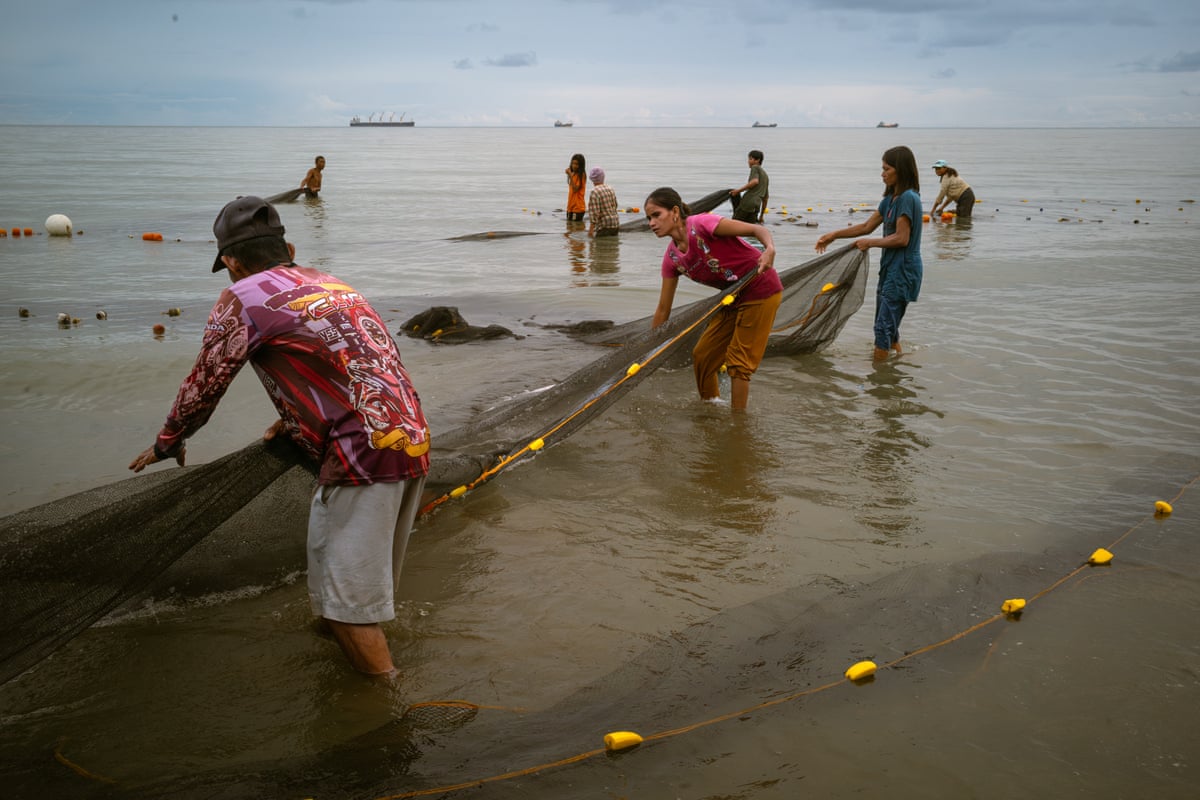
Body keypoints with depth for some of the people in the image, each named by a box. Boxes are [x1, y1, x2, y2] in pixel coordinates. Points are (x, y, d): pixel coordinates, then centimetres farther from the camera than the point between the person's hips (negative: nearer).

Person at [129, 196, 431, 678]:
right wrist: (294, 422, 50)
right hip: (414, 442, 8)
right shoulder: (328, 284, 22)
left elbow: (204, 385, 7)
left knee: (345, 602, -1)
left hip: (364, 453, -8)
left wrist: (168, 442, 25)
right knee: (368, 582, 23)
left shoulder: (243, 299, 0)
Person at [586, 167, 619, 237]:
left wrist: (591, 230, -19)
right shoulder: (611, 189, 10)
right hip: (616, 224, 8)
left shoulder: (594, 192, -13)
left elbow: (594, 213, -19)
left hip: (605, 226, -8)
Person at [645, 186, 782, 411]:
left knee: (738, 362, -5)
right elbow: (663, 309, 6)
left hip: (761, 291, -8)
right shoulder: (672, 258, 0)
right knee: (701, 355, 11)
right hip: (734, 298, 8)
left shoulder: (701, 224, -22)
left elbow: (756, 229, -22)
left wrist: (770, 249, -43)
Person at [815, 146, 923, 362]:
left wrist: (870, 243, -10)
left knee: (884, 327, -7)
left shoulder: (908, 198, -17)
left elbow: (901, 238, -21)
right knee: (888, 326, 14)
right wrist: (834, 235, 14)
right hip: (890, 269, 10)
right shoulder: (892, 198, 13)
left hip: (903, 271, -10)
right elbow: (867, 226, 17)